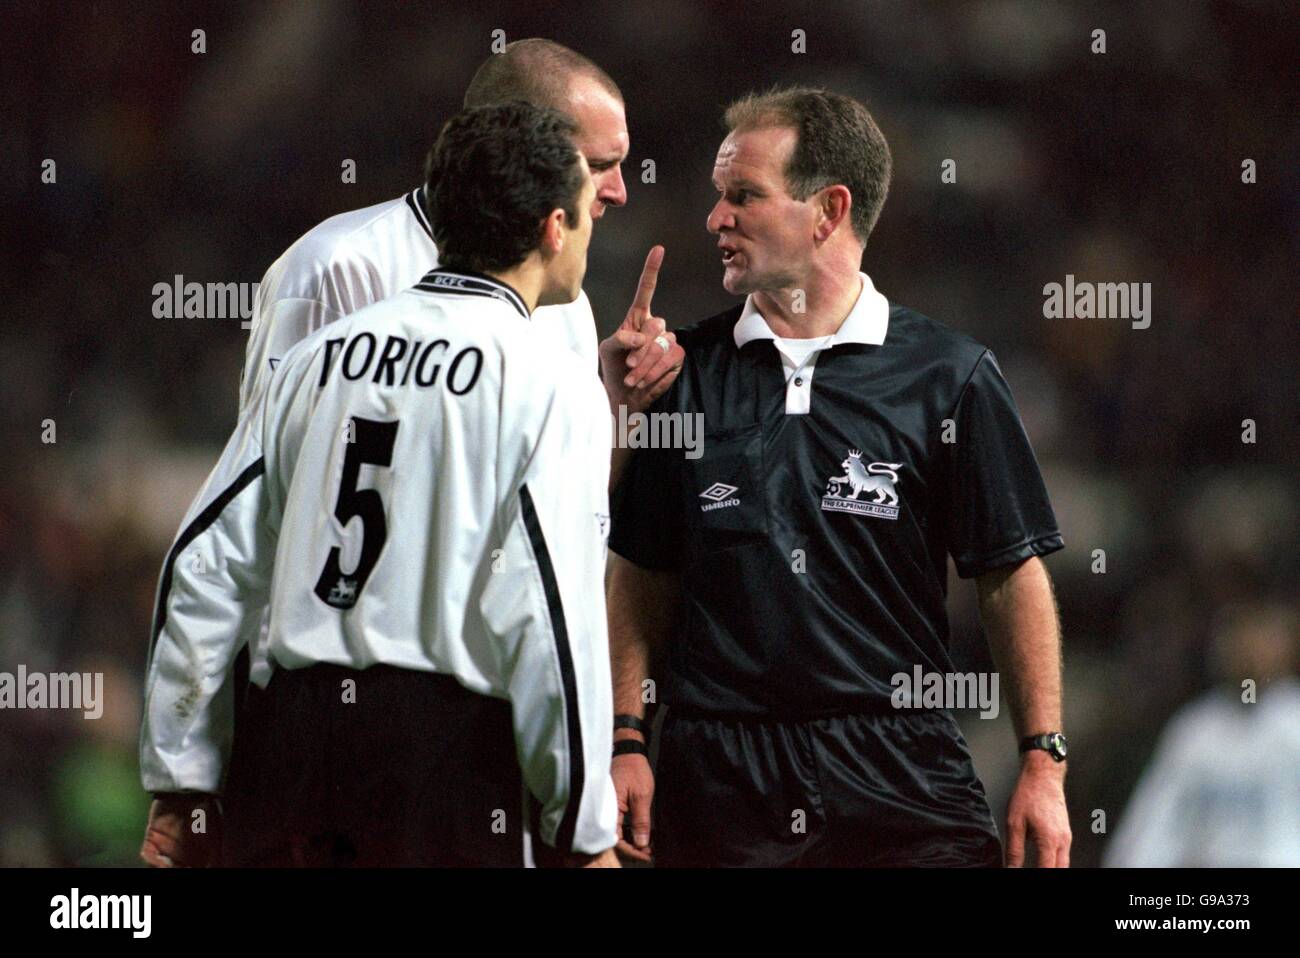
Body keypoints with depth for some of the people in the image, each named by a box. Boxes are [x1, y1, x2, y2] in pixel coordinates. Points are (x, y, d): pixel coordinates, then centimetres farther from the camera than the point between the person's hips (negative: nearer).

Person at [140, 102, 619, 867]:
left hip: (292, 731, 5)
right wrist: (585, 833, -3)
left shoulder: (322, 356, 12)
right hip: (446, 743, -5)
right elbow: (548, 613, -11)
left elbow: (206, 568, 12)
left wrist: (182, 784, 19)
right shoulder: (550, 382, -4)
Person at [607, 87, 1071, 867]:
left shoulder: (951, 376, 2)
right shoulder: (687, 372, 8)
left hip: (903, 771, -2)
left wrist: (1044, 761, -2)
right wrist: (628, 742, 3)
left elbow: (1013, 574, 3)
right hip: (717, 779, 2)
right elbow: (642, 575, 11)